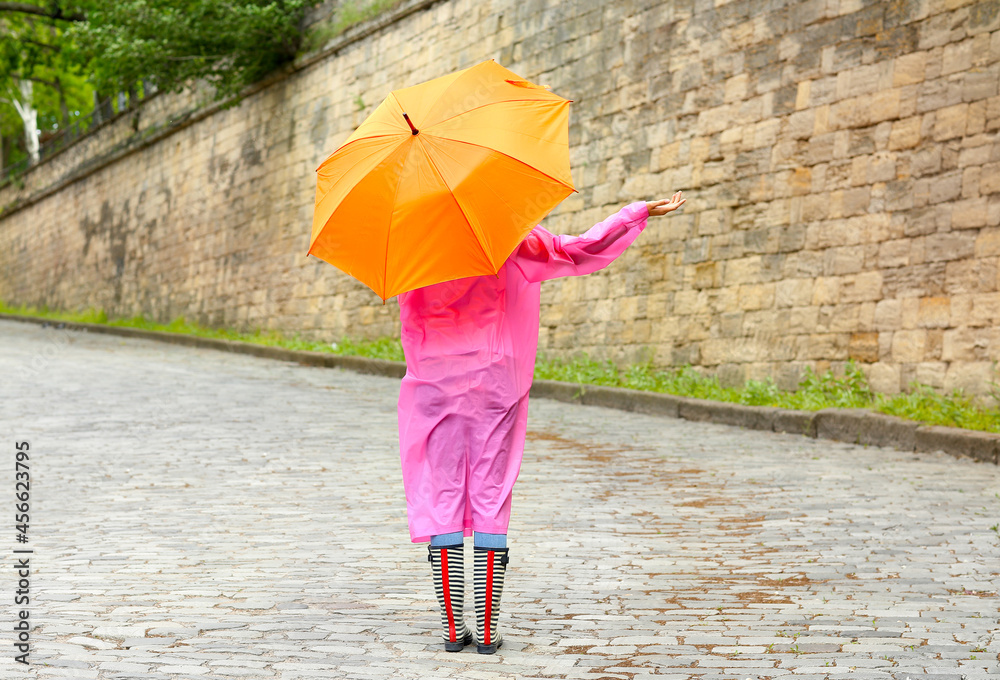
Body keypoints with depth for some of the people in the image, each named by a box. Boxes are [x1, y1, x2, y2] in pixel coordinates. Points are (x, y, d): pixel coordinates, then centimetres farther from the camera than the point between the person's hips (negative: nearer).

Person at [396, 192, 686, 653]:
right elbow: (579, 251, 2)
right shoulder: (513, 239, -1)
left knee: (440, 498, 4)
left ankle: (453, 629, 3)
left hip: (435, 384, 0)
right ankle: (487, 632, 4)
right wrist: (641, 212, 10)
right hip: (495, 383, 0)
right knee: (491, 500, 4)